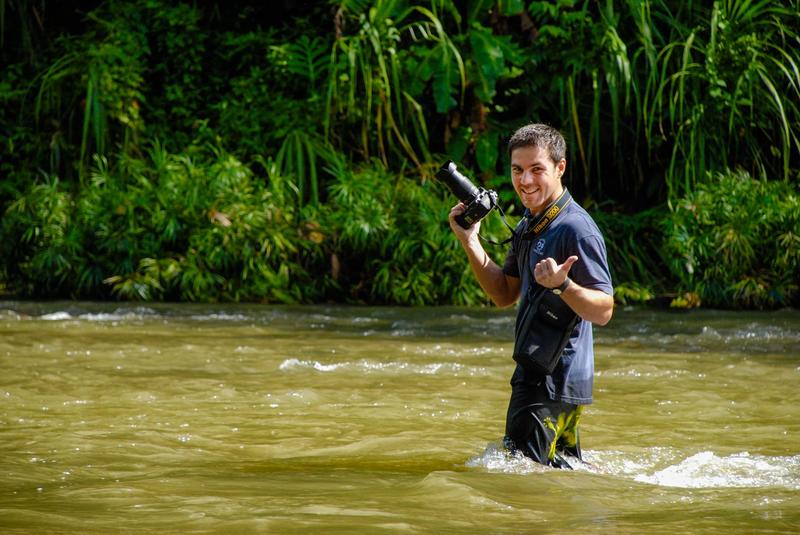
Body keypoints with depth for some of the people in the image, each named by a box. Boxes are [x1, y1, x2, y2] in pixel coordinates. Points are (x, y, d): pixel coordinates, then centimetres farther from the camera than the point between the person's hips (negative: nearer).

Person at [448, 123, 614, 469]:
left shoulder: (577, 229, -18)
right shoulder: (527, 225, 12)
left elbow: (603, 311, -21)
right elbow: (504, 295, 17)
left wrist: (562, 285, -39)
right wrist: (470, 242, 7)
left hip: (556, 379, -10)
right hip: (536, 372, 10)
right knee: (563, 468, 19)